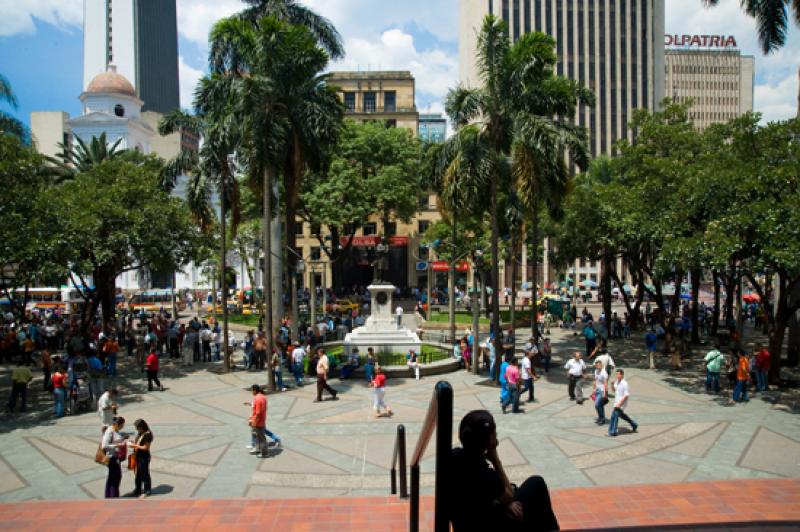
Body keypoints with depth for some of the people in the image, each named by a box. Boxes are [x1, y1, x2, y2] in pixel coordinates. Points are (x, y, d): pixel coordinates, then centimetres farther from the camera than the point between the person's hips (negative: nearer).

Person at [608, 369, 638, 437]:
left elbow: (626, 395, -20)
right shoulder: (617, 382, 6)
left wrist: (620, 403, -23)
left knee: (614, 415, -10)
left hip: (621, 403, -9)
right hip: (617, 402, 9)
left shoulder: (624, 384, -19)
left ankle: (612, 431, -2)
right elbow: (615, 391, 18)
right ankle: (633, 425, 39)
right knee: (621, 414, 22)